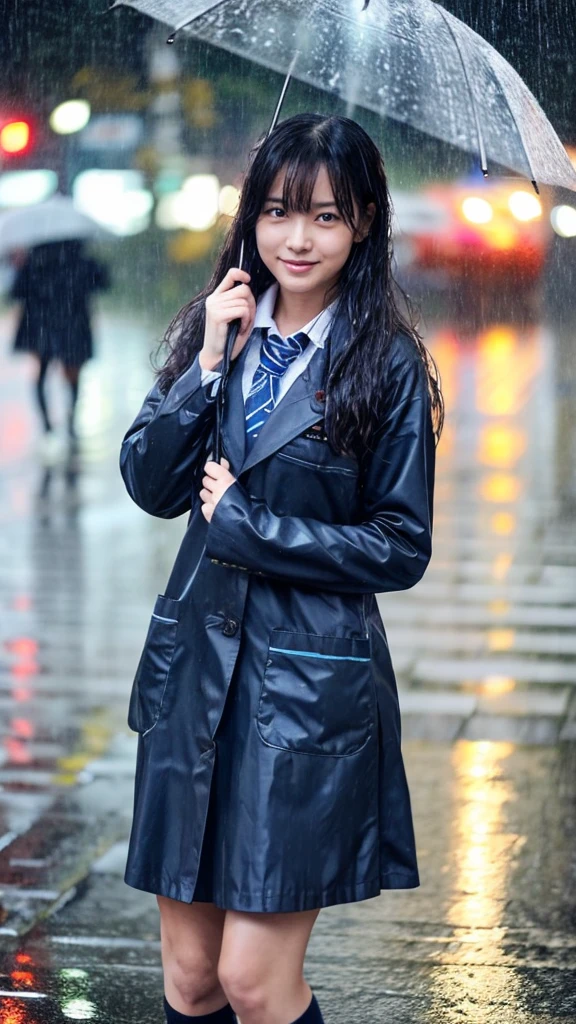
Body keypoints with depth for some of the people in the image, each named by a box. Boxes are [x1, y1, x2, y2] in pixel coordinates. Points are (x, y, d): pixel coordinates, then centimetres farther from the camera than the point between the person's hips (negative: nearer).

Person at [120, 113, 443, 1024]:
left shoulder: (388, 365, -6)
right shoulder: (221, 328, 7)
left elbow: (402, 548, -7)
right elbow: (152, 486, 0)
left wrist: (244, 522, -10)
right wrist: (210, 362, -11)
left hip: (312, 684, -4)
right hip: (194, 669, 5)